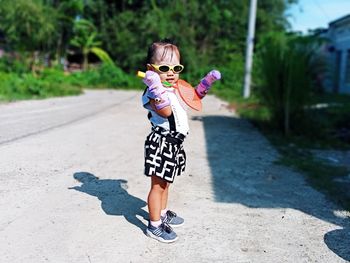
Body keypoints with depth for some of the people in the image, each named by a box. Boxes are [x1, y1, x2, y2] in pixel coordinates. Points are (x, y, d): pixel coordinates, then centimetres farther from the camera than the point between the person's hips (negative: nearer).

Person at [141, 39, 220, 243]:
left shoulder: (177, 89, 11)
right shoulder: (153, 92, -17)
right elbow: (166, 112, -33)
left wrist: (206, 83, 17)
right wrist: (157, 89, -41)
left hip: (174, 144, 9)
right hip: (161, 144, -9)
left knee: (165, 182, 23)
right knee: (158, 185, 0)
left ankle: (163, 213, 40)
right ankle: (154, 226, 11)